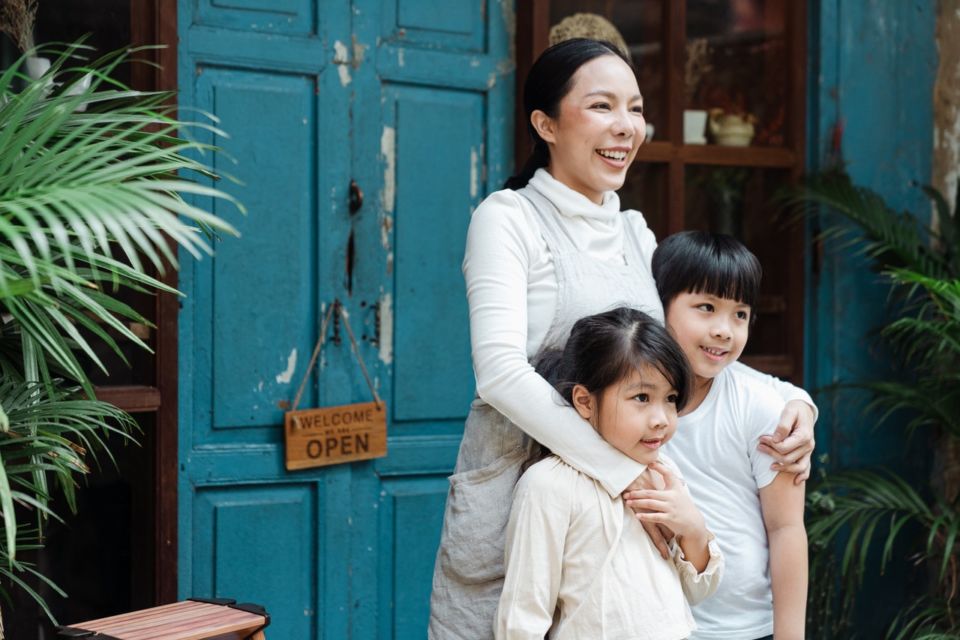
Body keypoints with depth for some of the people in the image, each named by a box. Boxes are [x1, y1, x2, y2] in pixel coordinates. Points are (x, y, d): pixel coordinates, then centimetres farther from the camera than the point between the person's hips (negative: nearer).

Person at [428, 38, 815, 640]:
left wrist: (790, 399, -4)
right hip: (514, 497, -6)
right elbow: (501, 371, -20)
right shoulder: (509, 218, -8)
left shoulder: (634, 232, 12)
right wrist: (623, 468, -25)